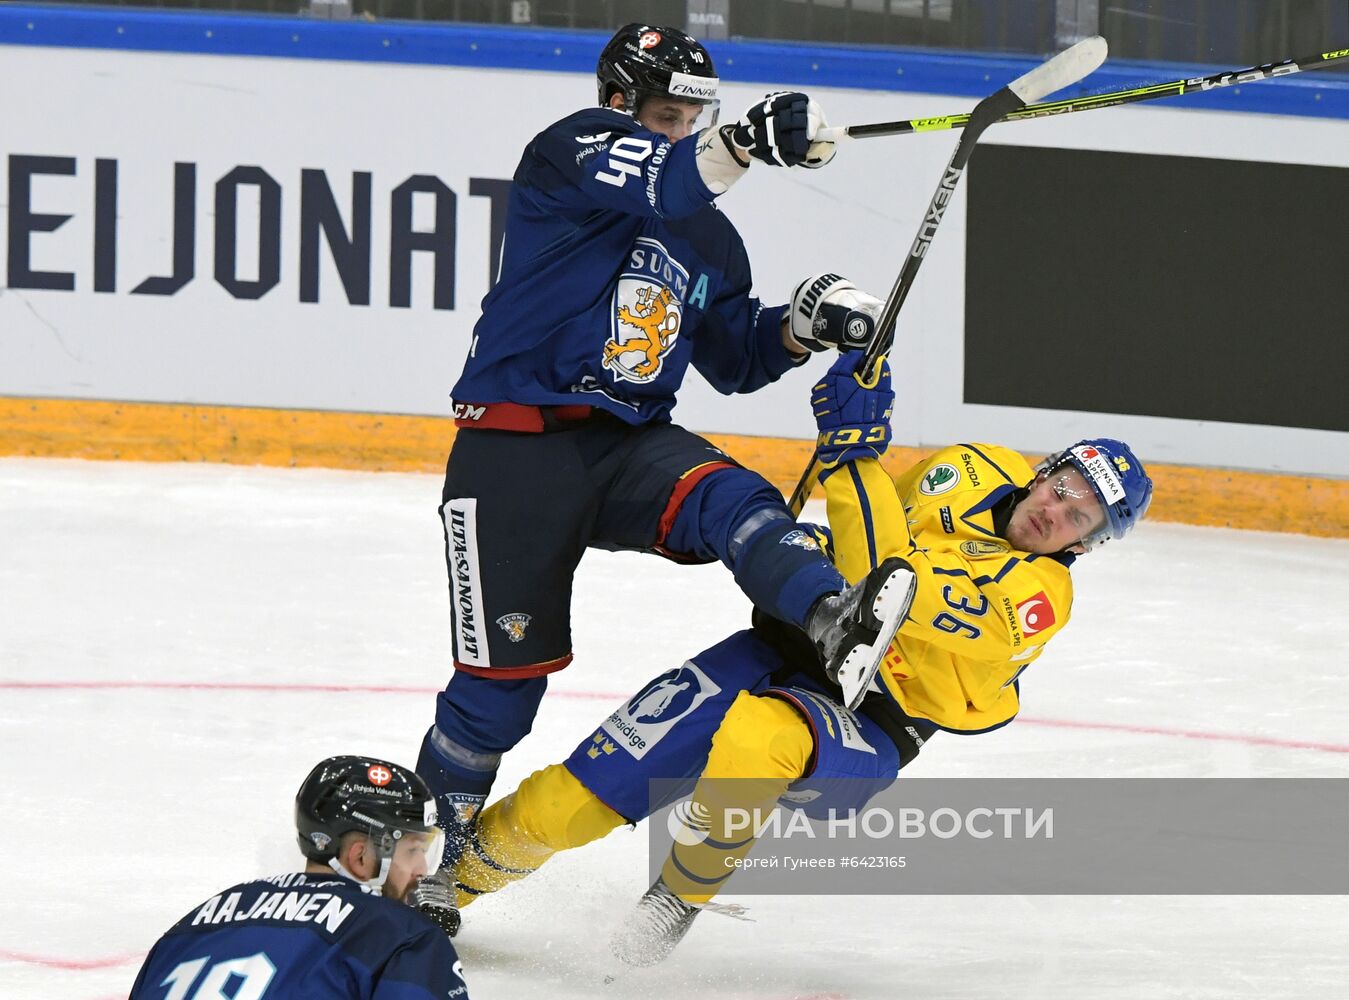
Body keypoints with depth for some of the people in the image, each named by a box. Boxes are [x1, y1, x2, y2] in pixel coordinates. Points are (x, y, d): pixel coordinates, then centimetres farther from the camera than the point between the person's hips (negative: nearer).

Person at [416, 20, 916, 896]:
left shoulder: (709, 239, 18)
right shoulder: (571, 150, -5)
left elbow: (733, 359, 22)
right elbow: (651, 181, -27)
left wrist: (797, 329, 1)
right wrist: (753, 141, -43)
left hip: (632, 445, 5)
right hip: (518, 442, -5)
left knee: (729, 500, -28)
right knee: (505, 674, -4)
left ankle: (835, 621, -55)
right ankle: (432, 842, 16)